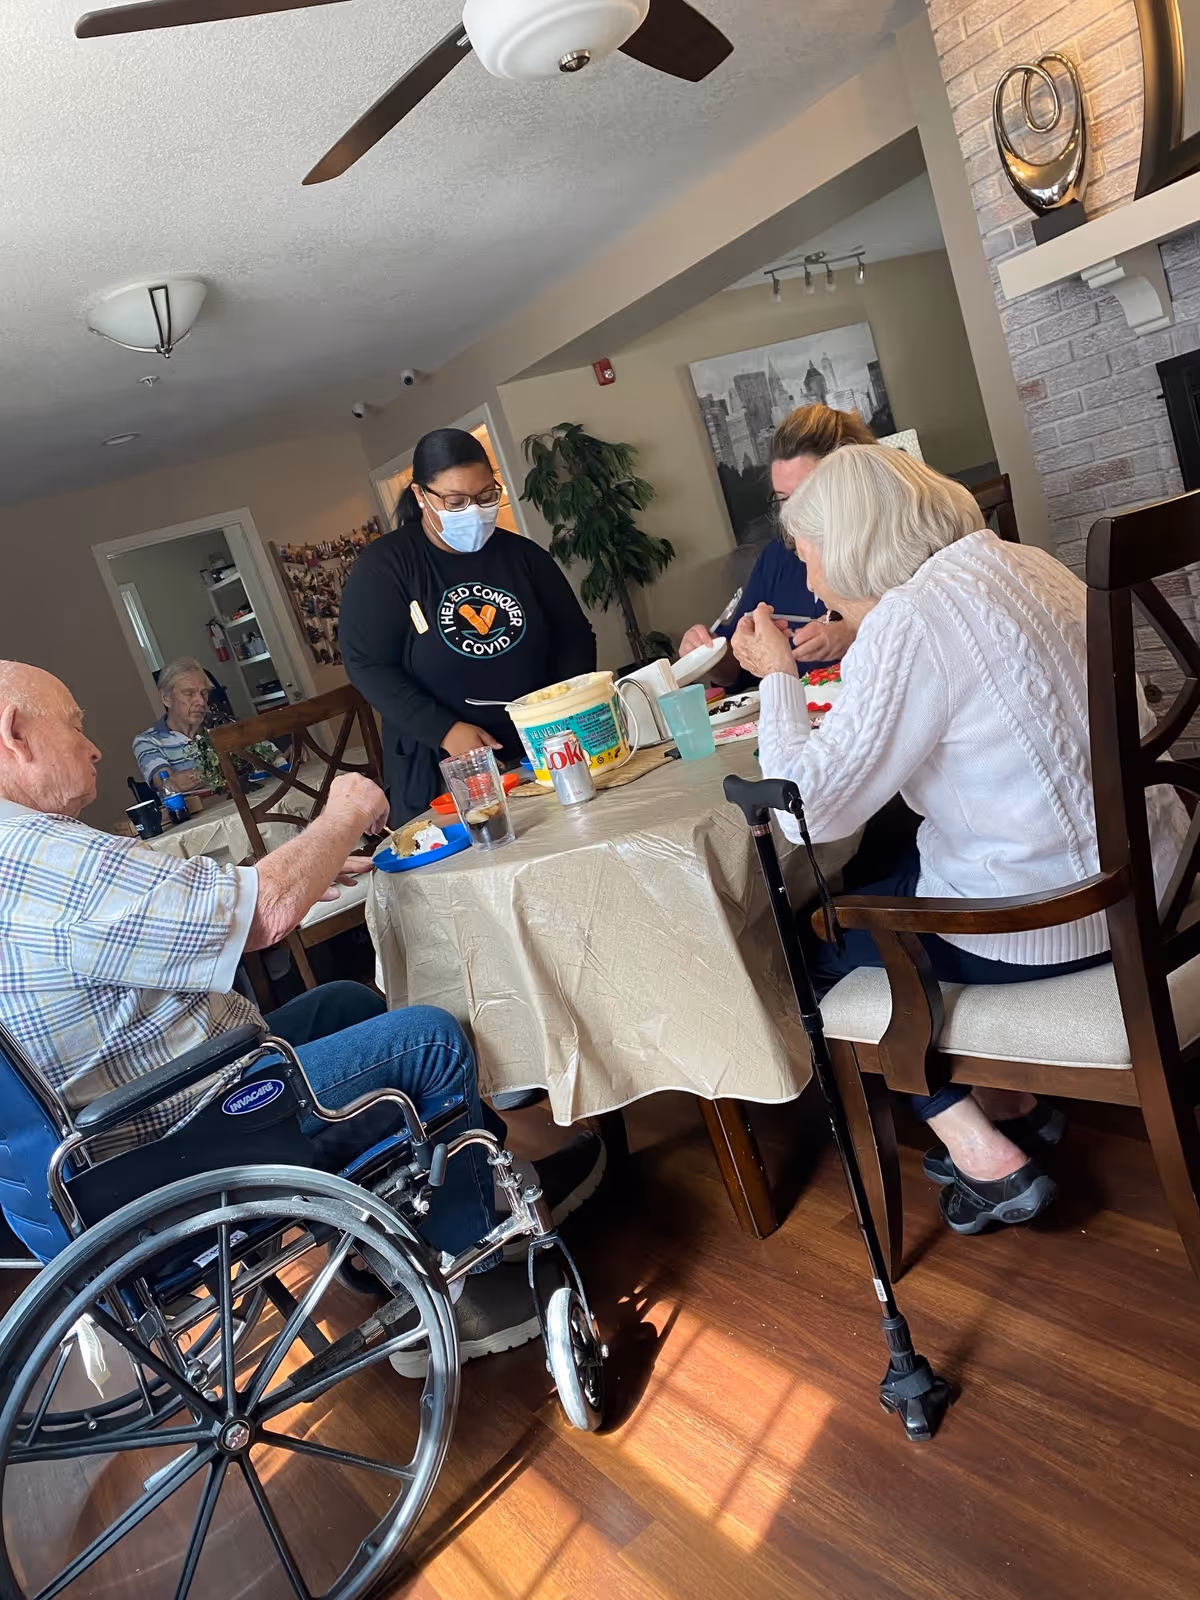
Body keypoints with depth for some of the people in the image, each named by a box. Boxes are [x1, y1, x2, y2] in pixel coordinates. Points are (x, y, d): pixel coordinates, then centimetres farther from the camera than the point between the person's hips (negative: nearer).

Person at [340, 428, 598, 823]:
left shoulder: (522, 554, 5)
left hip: (541, 754, 3)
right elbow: (368, 666, -12)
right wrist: (445, 731, -21)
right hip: (437, 770, -3)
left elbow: (574, 636, 8)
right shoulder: (382, 566, -6)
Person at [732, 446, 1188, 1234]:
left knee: (815, 933, 11)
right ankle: (1009, 1105, 30)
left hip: (1051, 911, -9)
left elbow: (808, 807, -23)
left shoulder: (907, 622, -22)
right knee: (883, 874, 26)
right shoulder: (1018, 561, 6)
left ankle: (985, 1153, 16)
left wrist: (779, 676, -10)